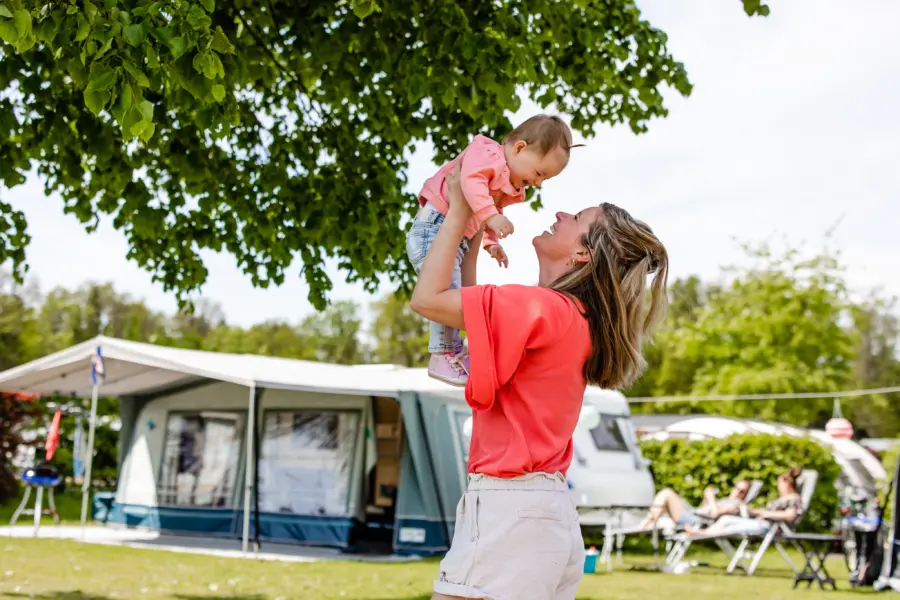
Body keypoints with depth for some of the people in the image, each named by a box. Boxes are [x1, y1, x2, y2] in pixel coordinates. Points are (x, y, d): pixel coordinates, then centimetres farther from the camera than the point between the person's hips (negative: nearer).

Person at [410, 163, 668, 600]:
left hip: (509, 510, -10)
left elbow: (427, 299, -12)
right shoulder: (573, 319, 15)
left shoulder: (543, 308, -14)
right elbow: (474, 312, 29)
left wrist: (459, 213, -2)